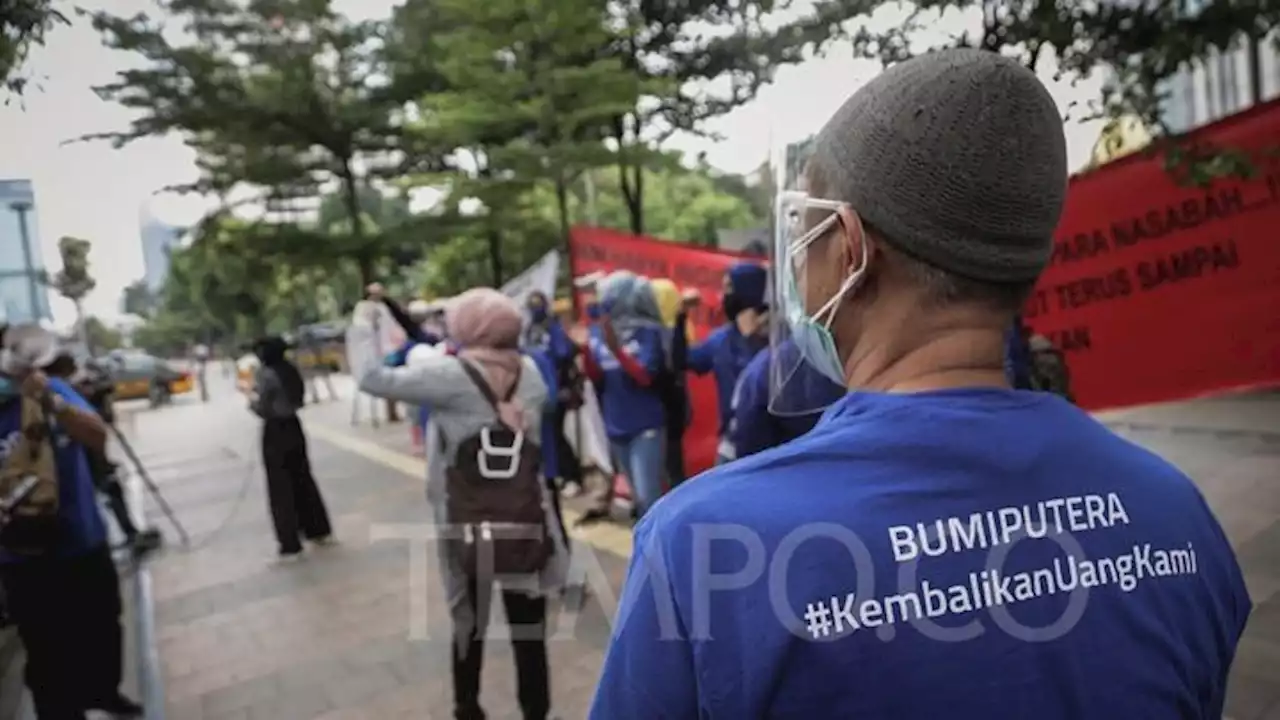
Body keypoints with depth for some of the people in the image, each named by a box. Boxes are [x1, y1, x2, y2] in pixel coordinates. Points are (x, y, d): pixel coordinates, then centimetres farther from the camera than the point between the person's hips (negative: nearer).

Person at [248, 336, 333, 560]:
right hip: (293, 427, 7)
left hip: (275, 432, -7)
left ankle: (291, 546, 2)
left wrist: (252, 400, 4)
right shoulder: (291, 371, 6)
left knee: (280, 489, -1)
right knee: (303, 479, 17)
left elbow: (262, 409, -15)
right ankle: (320, 531, 25)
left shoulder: (266, 375, -16)